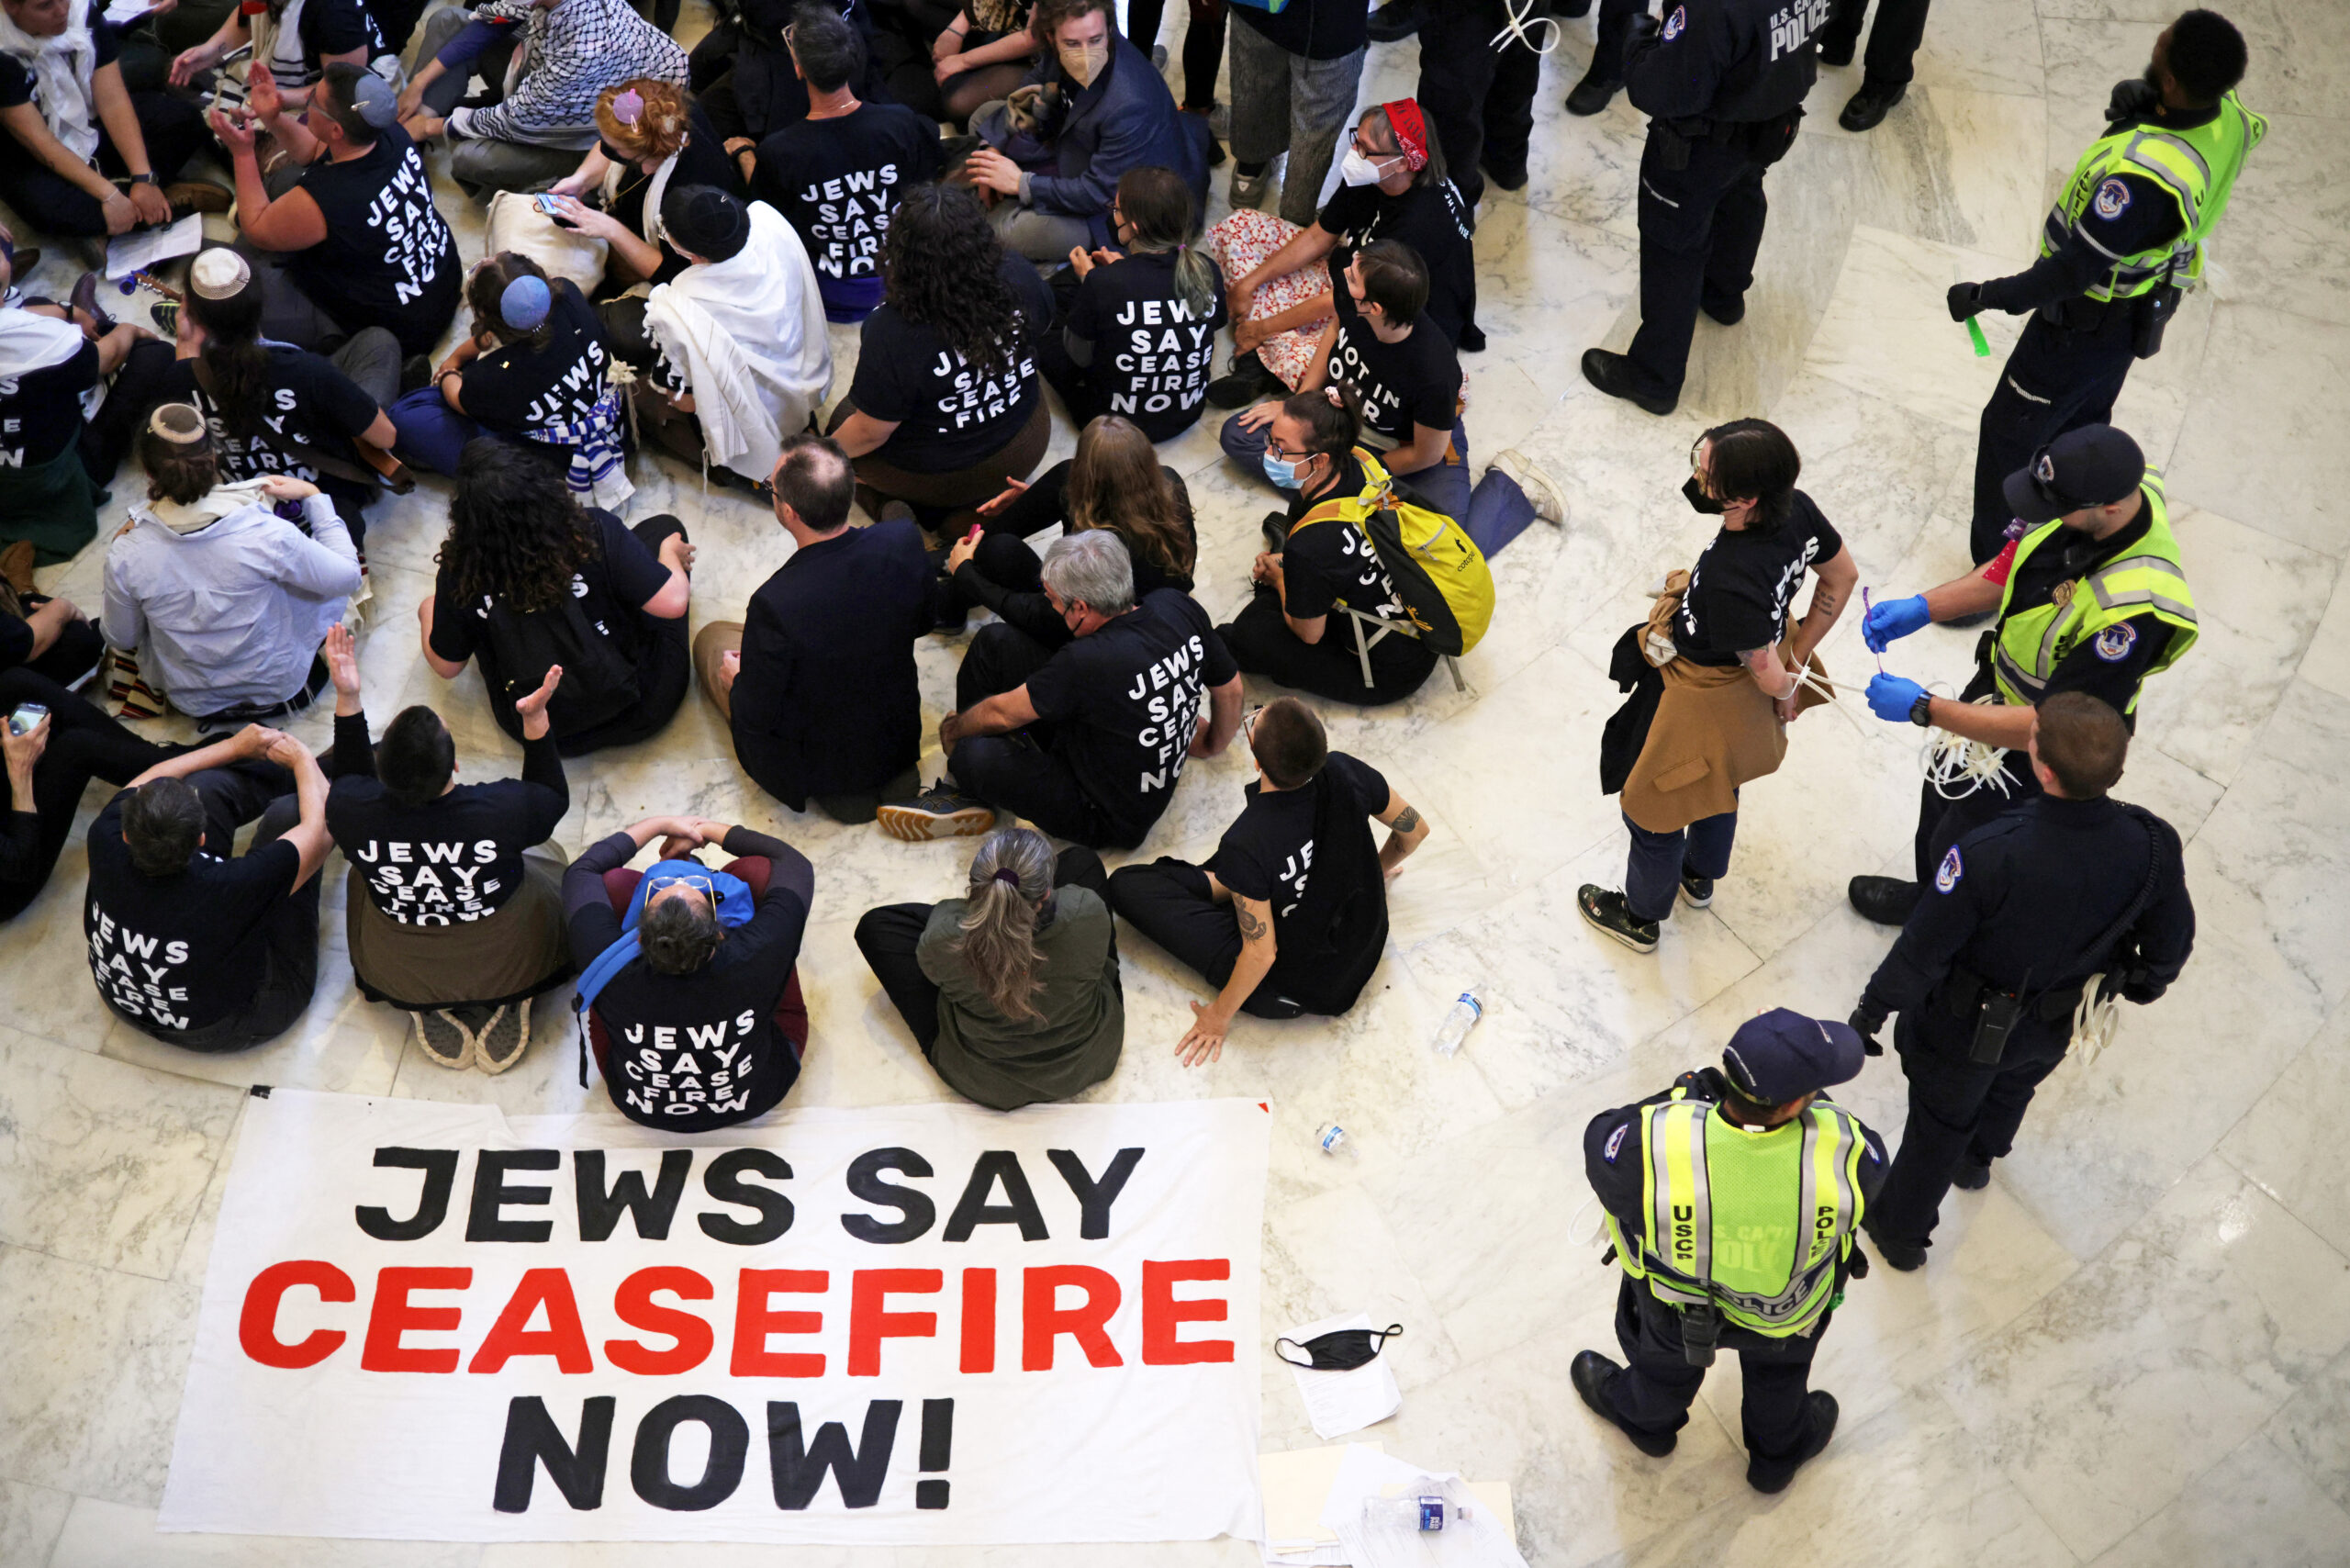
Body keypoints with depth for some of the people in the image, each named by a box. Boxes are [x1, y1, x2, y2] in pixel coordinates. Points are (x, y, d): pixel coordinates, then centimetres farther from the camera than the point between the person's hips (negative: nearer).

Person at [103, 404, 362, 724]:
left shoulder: (126, 556, -23)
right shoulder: (265, 534, -31)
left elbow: (120, 640, -5)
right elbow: (348, 576, -16)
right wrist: (314, 497, -4)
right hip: (278, 685, -2)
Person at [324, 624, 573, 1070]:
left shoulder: (349, 810, -28)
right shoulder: (504, 808, -34)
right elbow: (555, 796, -8)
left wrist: (347, 698, -6)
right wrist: (536, 718, -15)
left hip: (398, 979, 2)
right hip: (510, 970, -1)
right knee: (545, 854, 27)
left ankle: (429, 1010, 21)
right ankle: (505, 1003, 14)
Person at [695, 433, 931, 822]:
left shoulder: (776, 604, -37)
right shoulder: (905, 539, -23)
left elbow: (755, 717, -22)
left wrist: (737, 680, 0)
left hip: (811, 769, -5)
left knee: (712, 639, 19)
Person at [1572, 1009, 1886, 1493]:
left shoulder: (1645, 1148, -43)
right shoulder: (1844, 1149, -39)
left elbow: (1601, 1143, -19)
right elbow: (1870, 1166, -14)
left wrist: (1684, 1094, -12)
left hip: (1678, 1306, 0)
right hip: (1794, 1308, 1)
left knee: (1665, 1354, 36)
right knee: (1778, 1369, 37)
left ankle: (1646, 1419, 69)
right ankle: (1779, 1451, 67)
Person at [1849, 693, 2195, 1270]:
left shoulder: (1990, 855, -42)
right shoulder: (2153, 846, -29)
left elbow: (1923, 951, -27)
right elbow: (2171, 942, -9)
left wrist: (1872, 1011, -8)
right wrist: (2144, 984, 14)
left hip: (1966, 1028, -4)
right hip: (2054, 1027, 4)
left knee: (1939, 1124, 25)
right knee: (2013, 1090, 36)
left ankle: (1902, 1231, 50)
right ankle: (1978, 1159, 68)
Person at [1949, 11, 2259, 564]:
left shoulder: (2143, 175, -42)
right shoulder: (2227, 115, -16)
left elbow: (2073, 271, -34)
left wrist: (1983, 297, -23)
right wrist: (2133, 103, -21)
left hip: (2084, 323, -9)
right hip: (2139, 313, 9)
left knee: (2009, 433, 12)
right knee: (2083, 423, 30)